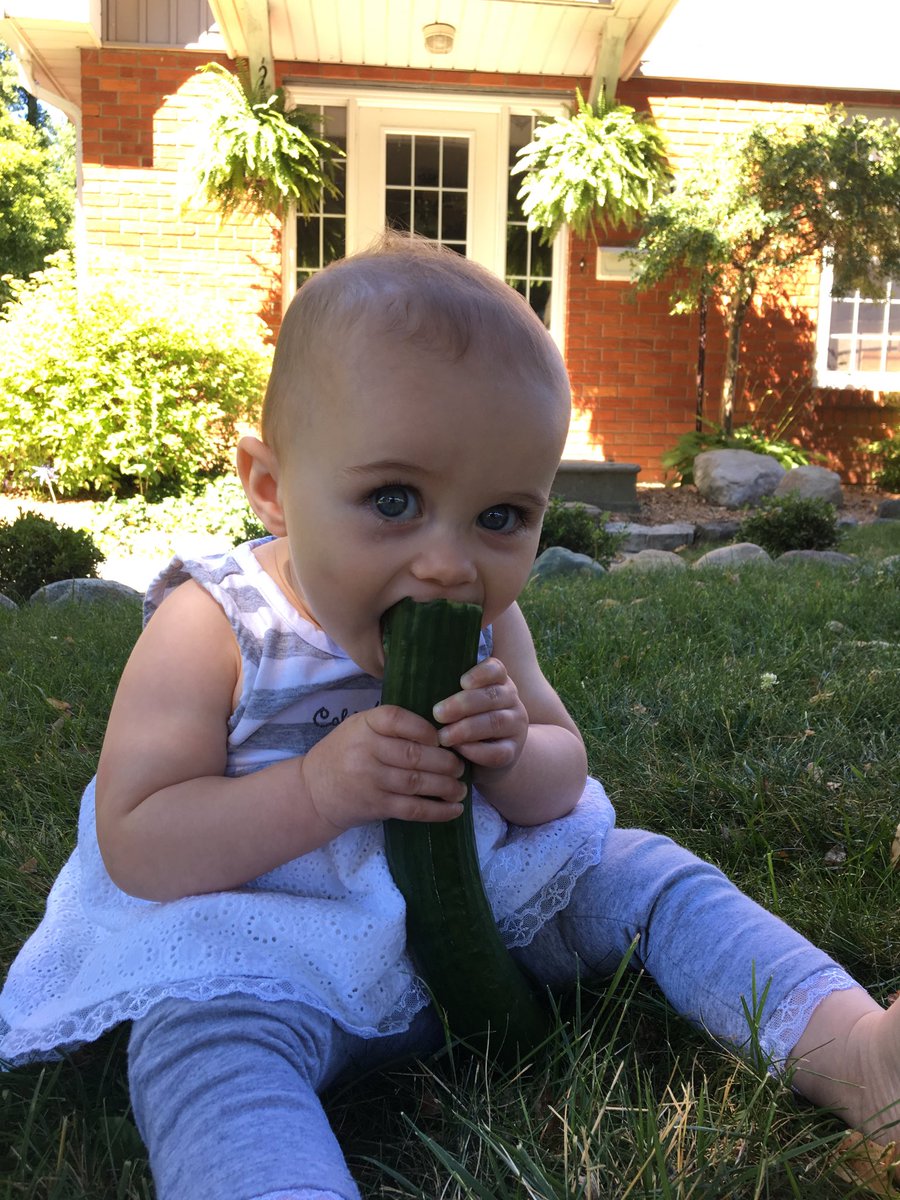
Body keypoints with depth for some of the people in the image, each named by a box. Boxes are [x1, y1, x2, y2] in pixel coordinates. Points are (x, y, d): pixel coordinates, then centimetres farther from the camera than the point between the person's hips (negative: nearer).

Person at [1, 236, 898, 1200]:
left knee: (649, 874, -2)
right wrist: (319, 789, -32)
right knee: (207, 1026, -35)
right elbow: (132, 846, -19)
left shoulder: (483, 620, -3)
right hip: (269, 943, -4)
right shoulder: (211, 629, -17)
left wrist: (514, 754, -23)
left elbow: (562, 779, 3)